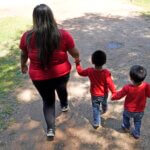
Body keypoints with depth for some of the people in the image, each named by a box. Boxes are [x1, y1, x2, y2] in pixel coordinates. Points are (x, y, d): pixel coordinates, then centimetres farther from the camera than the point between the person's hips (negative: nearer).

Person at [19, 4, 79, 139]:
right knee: (62, 89, 33)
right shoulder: (63, 35, -19)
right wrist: (77, 58, 18)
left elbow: (24, 55, 2)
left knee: (48, 100, 22)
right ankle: (64, 105, 61)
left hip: (39, 77, 0)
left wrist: (23, 66, 23)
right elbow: (75, 53, -6)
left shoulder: (27, 36, -15)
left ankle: (50, 129, 17)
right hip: (61, 73, 1)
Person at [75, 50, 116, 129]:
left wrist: (78, 64, 7)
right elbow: (110, 83, -26)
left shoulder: (89, 71, -23)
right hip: (104, 93, 1)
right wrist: (114, 92, -16)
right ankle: (104, 110, 63)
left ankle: (96, 123, 20)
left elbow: (81, 72, -5)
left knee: (95, 108, 17)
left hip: (94, 94, -1)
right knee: (104, 103, 32)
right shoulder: (106, 72, -30)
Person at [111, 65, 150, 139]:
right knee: (137, 121, 30)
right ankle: (136, 133, 43)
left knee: (125, 115, 33)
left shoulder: (127, 88, -33)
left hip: (129, 110, -1)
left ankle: (126, 127, 52)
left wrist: (113, 96, 4)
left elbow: (119, 95, -16)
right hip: (140, 111, 1)